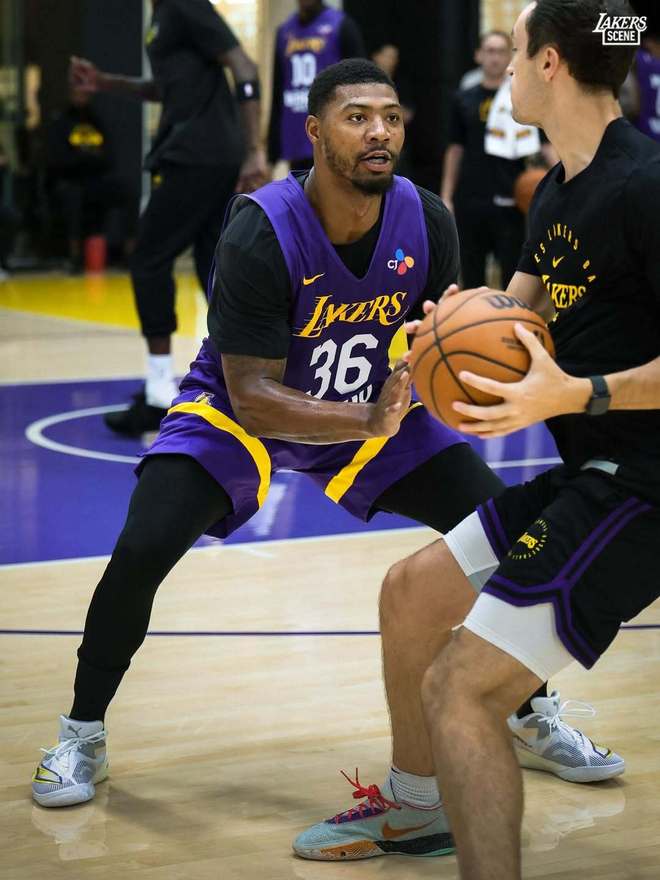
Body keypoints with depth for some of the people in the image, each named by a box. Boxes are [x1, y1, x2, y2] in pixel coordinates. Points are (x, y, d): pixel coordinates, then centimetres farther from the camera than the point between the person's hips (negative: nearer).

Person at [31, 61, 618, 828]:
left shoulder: (426, 221, -18)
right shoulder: (259, 234, -32)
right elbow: (252, 397, -31)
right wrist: (370, 422, -45)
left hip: (373, 411, 4)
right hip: (238, 410, -4)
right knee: (142, 549, -25)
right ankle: (82, 736, -2)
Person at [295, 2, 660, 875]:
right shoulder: (559, 189, 12)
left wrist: (577, 395, -32)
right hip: (588, 476, 10)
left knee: (462, 687, -17)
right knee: (412, 592, 22)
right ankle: (416, 804, 41)